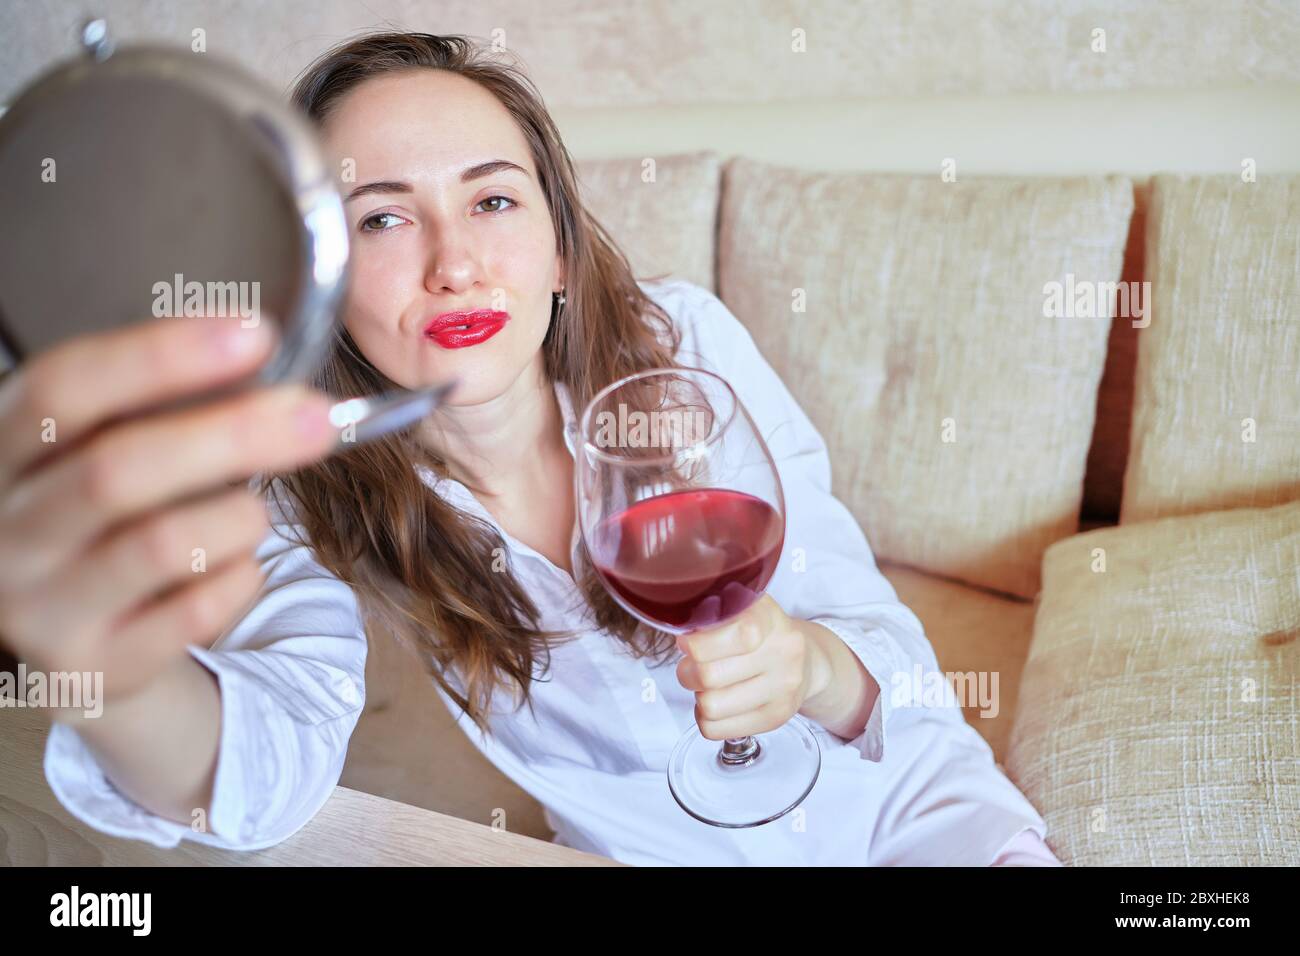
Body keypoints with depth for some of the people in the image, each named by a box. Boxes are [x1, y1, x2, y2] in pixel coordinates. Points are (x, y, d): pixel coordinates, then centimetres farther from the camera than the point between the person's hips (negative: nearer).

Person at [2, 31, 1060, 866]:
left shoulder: (683, 341, -14)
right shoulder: (321, 489, -13)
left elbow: (892, 653, -11)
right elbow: (272, 764, -32)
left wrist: (812, 668, -32)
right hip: (663, 849, 1)